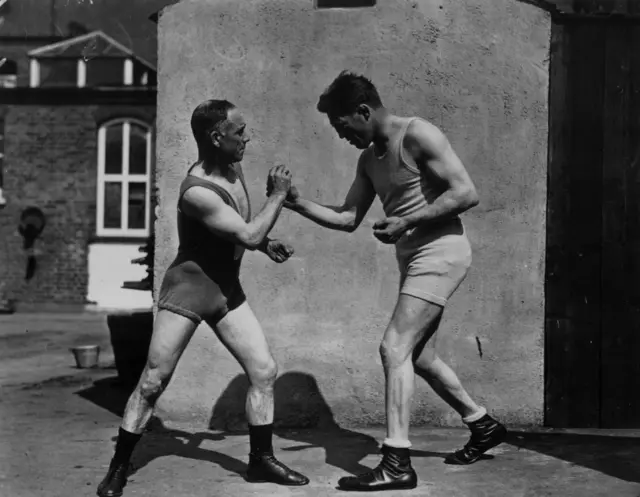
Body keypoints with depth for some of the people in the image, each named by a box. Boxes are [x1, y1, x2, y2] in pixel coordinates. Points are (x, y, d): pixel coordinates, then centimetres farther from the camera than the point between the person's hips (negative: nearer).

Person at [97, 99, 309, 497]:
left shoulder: (233, 168, 0)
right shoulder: (198, 192, -26)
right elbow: (248, 235, -28)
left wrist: (267, 245, 1)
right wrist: (278, 196, -16)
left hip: (228, 290, 8)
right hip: (189, 287, -7)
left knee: (265, 371, 3)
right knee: (153, 382, -3)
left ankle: (261, 459, 17)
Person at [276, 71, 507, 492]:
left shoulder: (418, 136, -14)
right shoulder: (370, 159, 12)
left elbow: (467, 193, -19)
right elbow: (348, 219, 14)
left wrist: (406, 222, -22)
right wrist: (299, 204, 1)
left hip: (440, 252, -10)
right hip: (413, 258, 10)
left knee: (395, 348, -16)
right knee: (420, 356, 17)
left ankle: (397, 464, -13)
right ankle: (484, 426, 36)